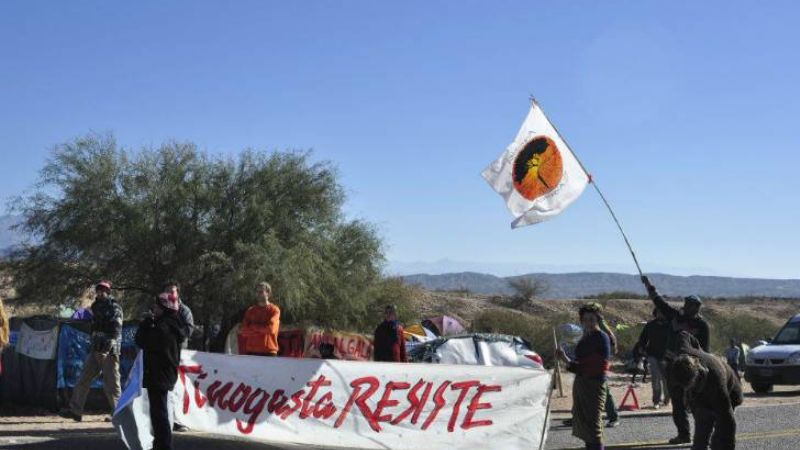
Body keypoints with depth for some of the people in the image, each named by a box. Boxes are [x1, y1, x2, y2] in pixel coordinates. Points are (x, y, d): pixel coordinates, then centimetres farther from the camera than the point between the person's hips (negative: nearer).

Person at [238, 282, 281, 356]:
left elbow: (270, 328, -12)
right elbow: (243, 332, 8)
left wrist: (252, 327, -1)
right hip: (251, 352, 3)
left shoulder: (274, 310, 2)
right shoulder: (250, 311, 12)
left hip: (268, 352, -3)